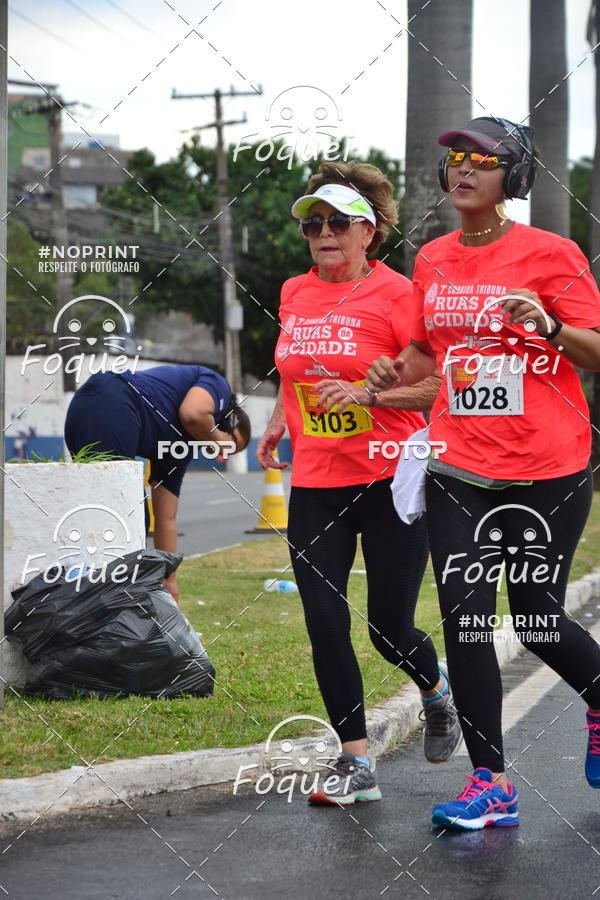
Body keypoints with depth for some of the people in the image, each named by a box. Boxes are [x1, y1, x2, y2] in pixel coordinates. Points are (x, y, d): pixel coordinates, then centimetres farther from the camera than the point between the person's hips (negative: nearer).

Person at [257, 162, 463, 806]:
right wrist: (279, 421, 14)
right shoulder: (294, 295, 9)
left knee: (389, 630, 3)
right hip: (314, 485, 5)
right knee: (325, 625, -4)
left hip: (390, 481, -5)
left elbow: (441, 385, -11)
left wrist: (370, 393, -22)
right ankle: (356, 764, 7)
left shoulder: (395, 294, -9)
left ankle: (437, 691, 38)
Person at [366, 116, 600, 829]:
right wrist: (394, 374, 3)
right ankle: (491, 786, 4)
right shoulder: (431, 261, 9)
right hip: (460, 469, 4)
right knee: (464, 620, -3)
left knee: (537, 619, 5)